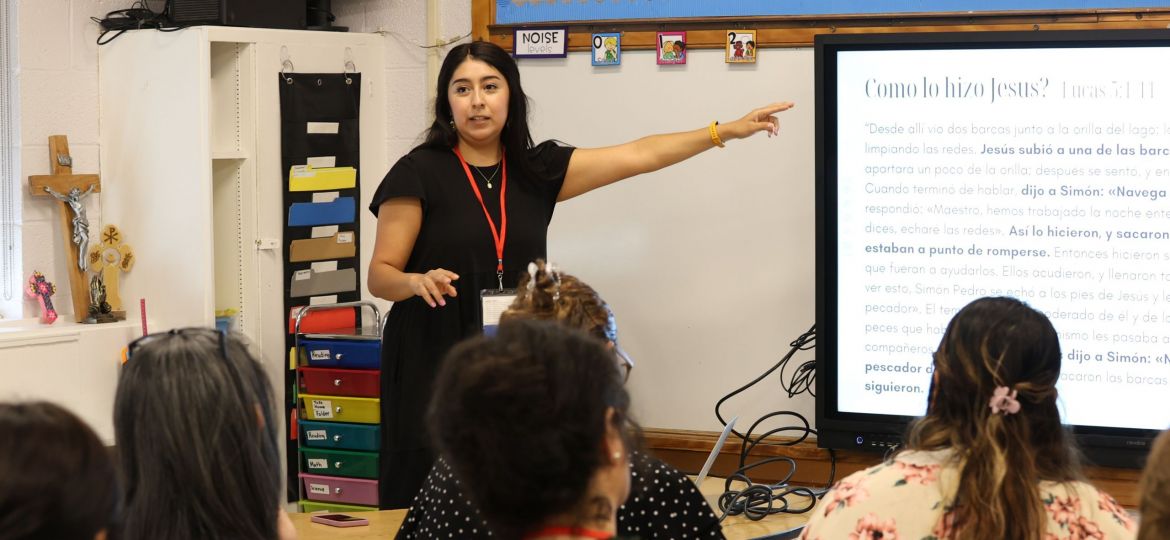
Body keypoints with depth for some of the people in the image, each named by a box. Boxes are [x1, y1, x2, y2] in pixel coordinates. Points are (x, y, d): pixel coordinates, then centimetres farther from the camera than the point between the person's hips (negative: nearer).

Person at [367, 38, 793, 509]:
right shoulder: (419, 173, -4)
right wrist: (417, 282, -24)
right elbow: (379, 276, -3)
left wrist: (726, 131, 5)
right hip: (433, 364, -4)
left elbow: (637, 157, 8)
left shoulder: (536, 170, 9)